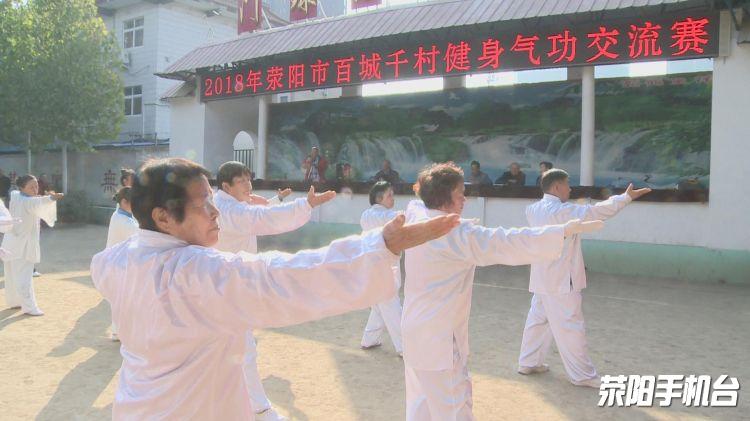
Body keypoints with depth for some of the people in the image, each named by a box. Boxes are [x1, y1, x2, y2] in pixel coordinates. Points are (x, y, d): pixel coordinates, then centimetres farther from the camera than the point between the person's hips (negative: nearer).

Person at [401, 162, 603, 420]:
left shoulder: (415, 217, 1)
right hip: (439, 337, -9)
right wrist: (565, 230, -30)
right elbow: (505, 243, -31)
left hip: (416, 329, 9)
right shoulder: (455, 233, -24)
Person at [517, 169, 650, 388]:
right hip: (560, 280, -9)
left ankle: (528, 362, 30)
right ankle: (583, 375, 9)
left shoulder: (533, 210, 6)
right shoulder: (562, 211, -20)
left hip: (542, 278, 9)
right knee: (570, 327, 0)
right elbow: (596, 212, -22)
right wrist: (627, 197, -16)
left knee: (538, 319, 19)